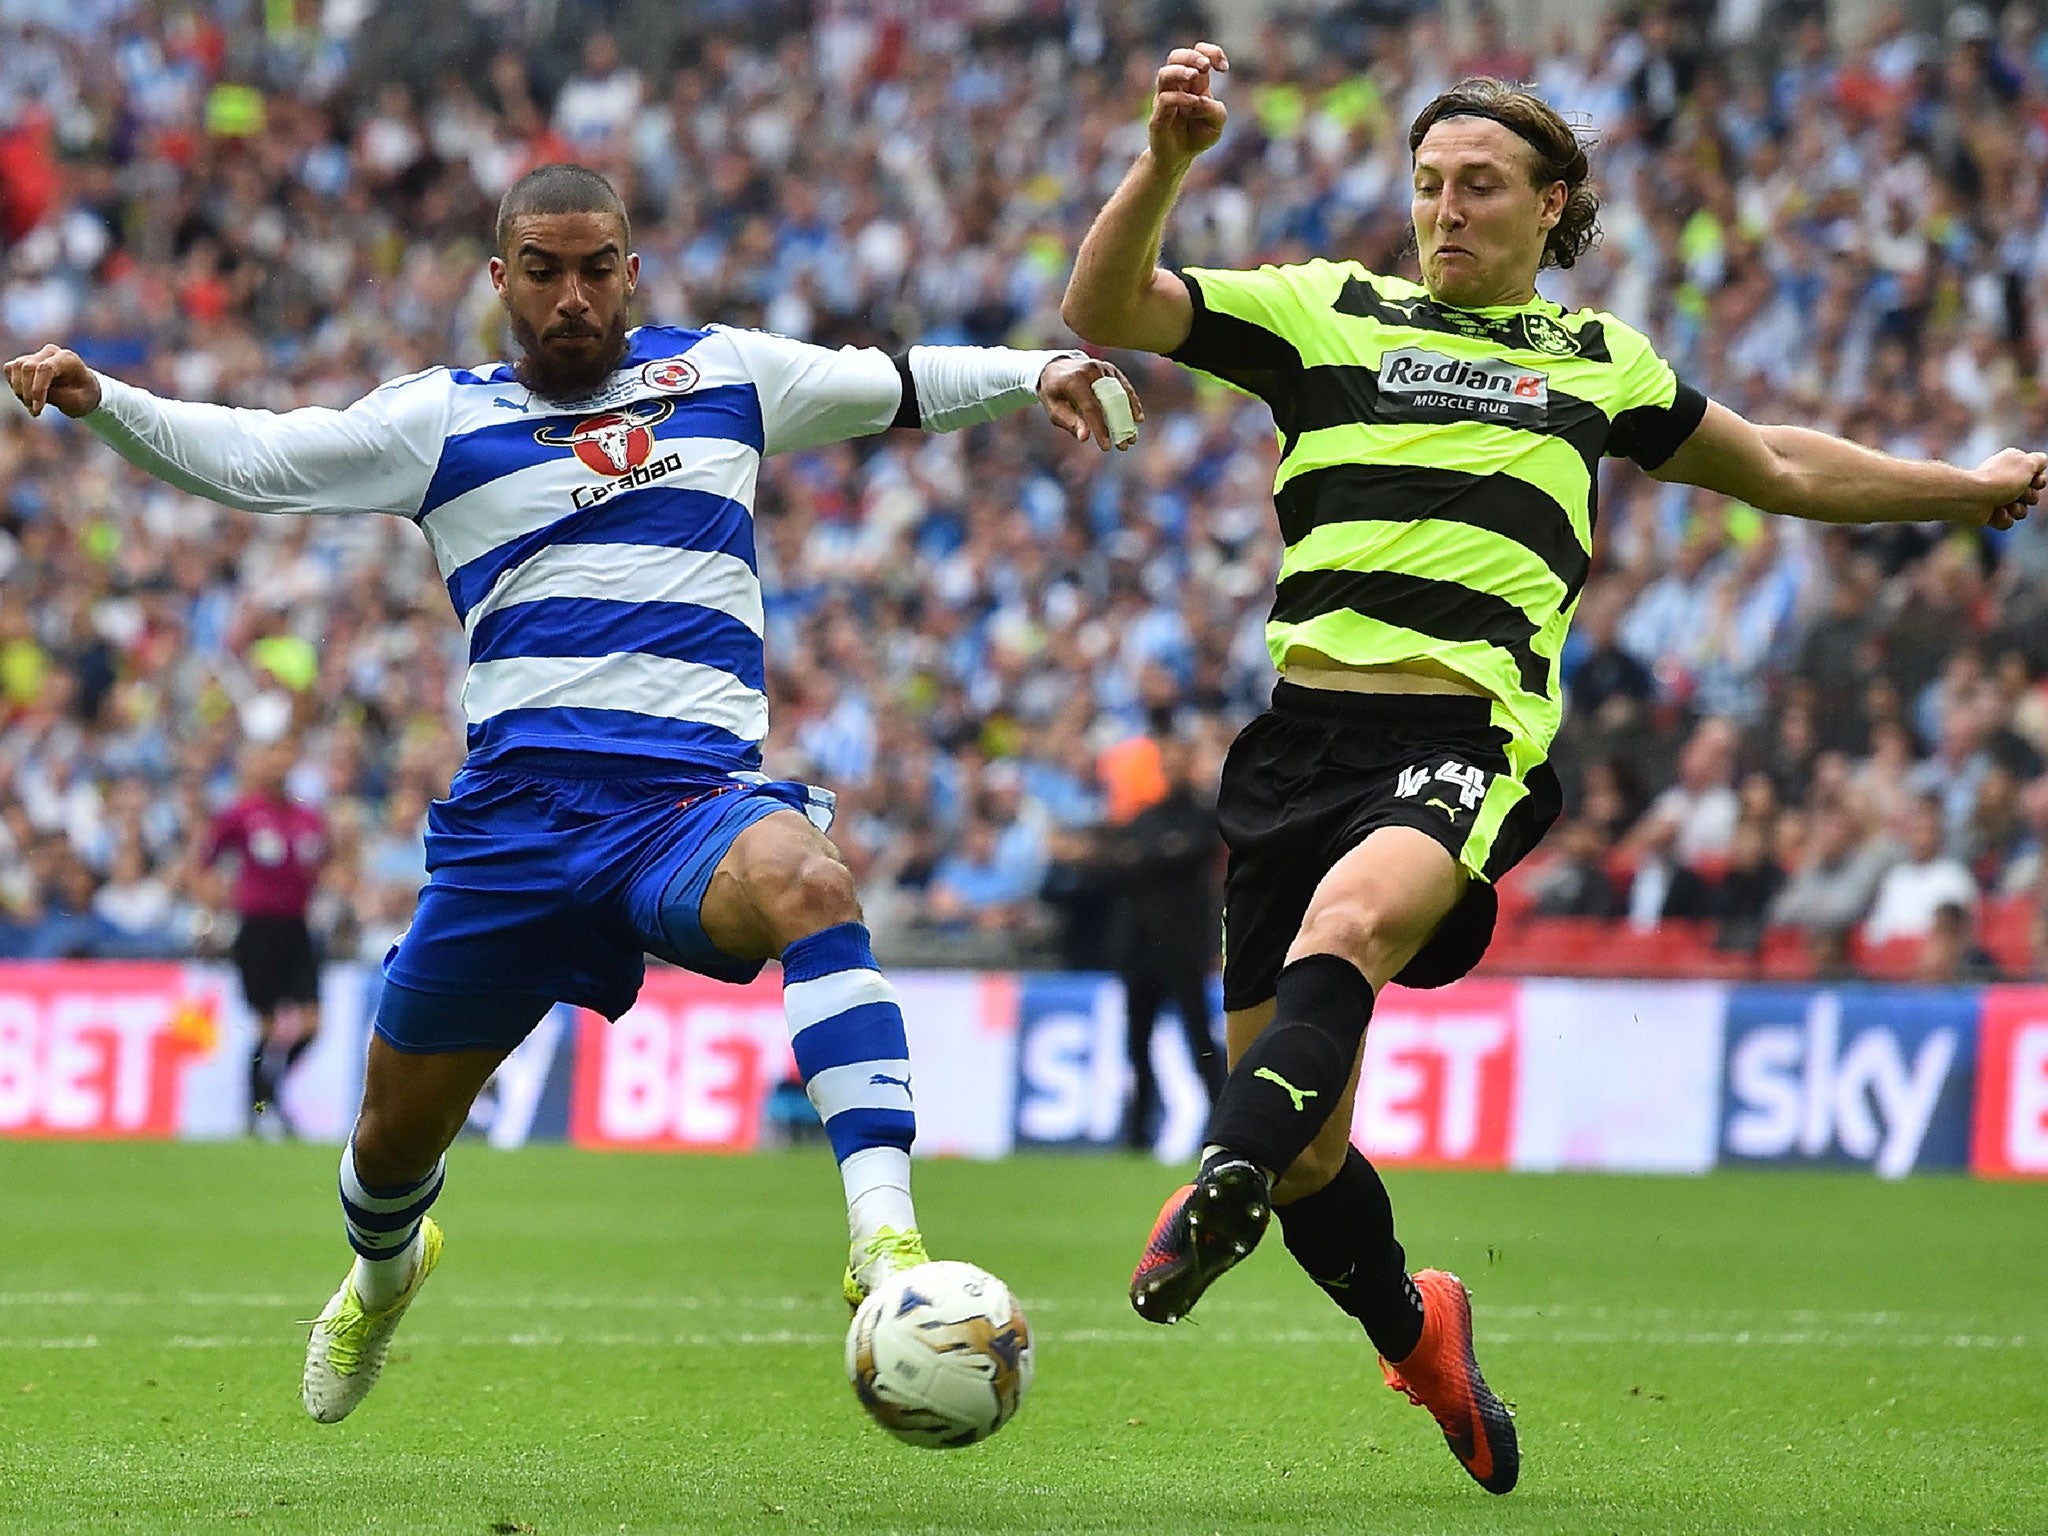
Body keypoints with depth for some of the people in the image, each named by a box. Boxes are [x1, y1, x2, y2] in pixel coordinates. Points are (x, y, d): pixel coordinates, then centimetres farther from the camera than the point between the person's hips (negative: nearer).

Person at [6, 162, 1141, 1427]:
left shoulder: (719, 373, 16)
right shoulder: (443, 420, 13)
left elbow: (893, 385, 24)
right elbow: (246, 457, 9)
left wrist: (1034, 372, 9)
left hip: (695, 794, -1)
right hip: (516, 805, 1)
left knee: (805, 881, -38)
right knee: (399, 1125, 10)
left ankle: (886, 1240, -48)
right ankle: (382, 1274, 49)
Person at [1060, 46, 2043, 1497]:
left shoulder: (1598, 359, 22)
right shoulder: (1324, 311, 16)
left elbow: (1780, 468, 38)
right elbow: (1104, 310, 5)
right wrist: (1169, 158, -10)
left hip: (1469, 747, -1)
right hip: (1304, 727, 1)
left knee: (1349, 917, -37)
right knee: (1310, 1148, 0)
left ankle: (1218, 1195, -54)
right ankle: (1418, 1335, 28)